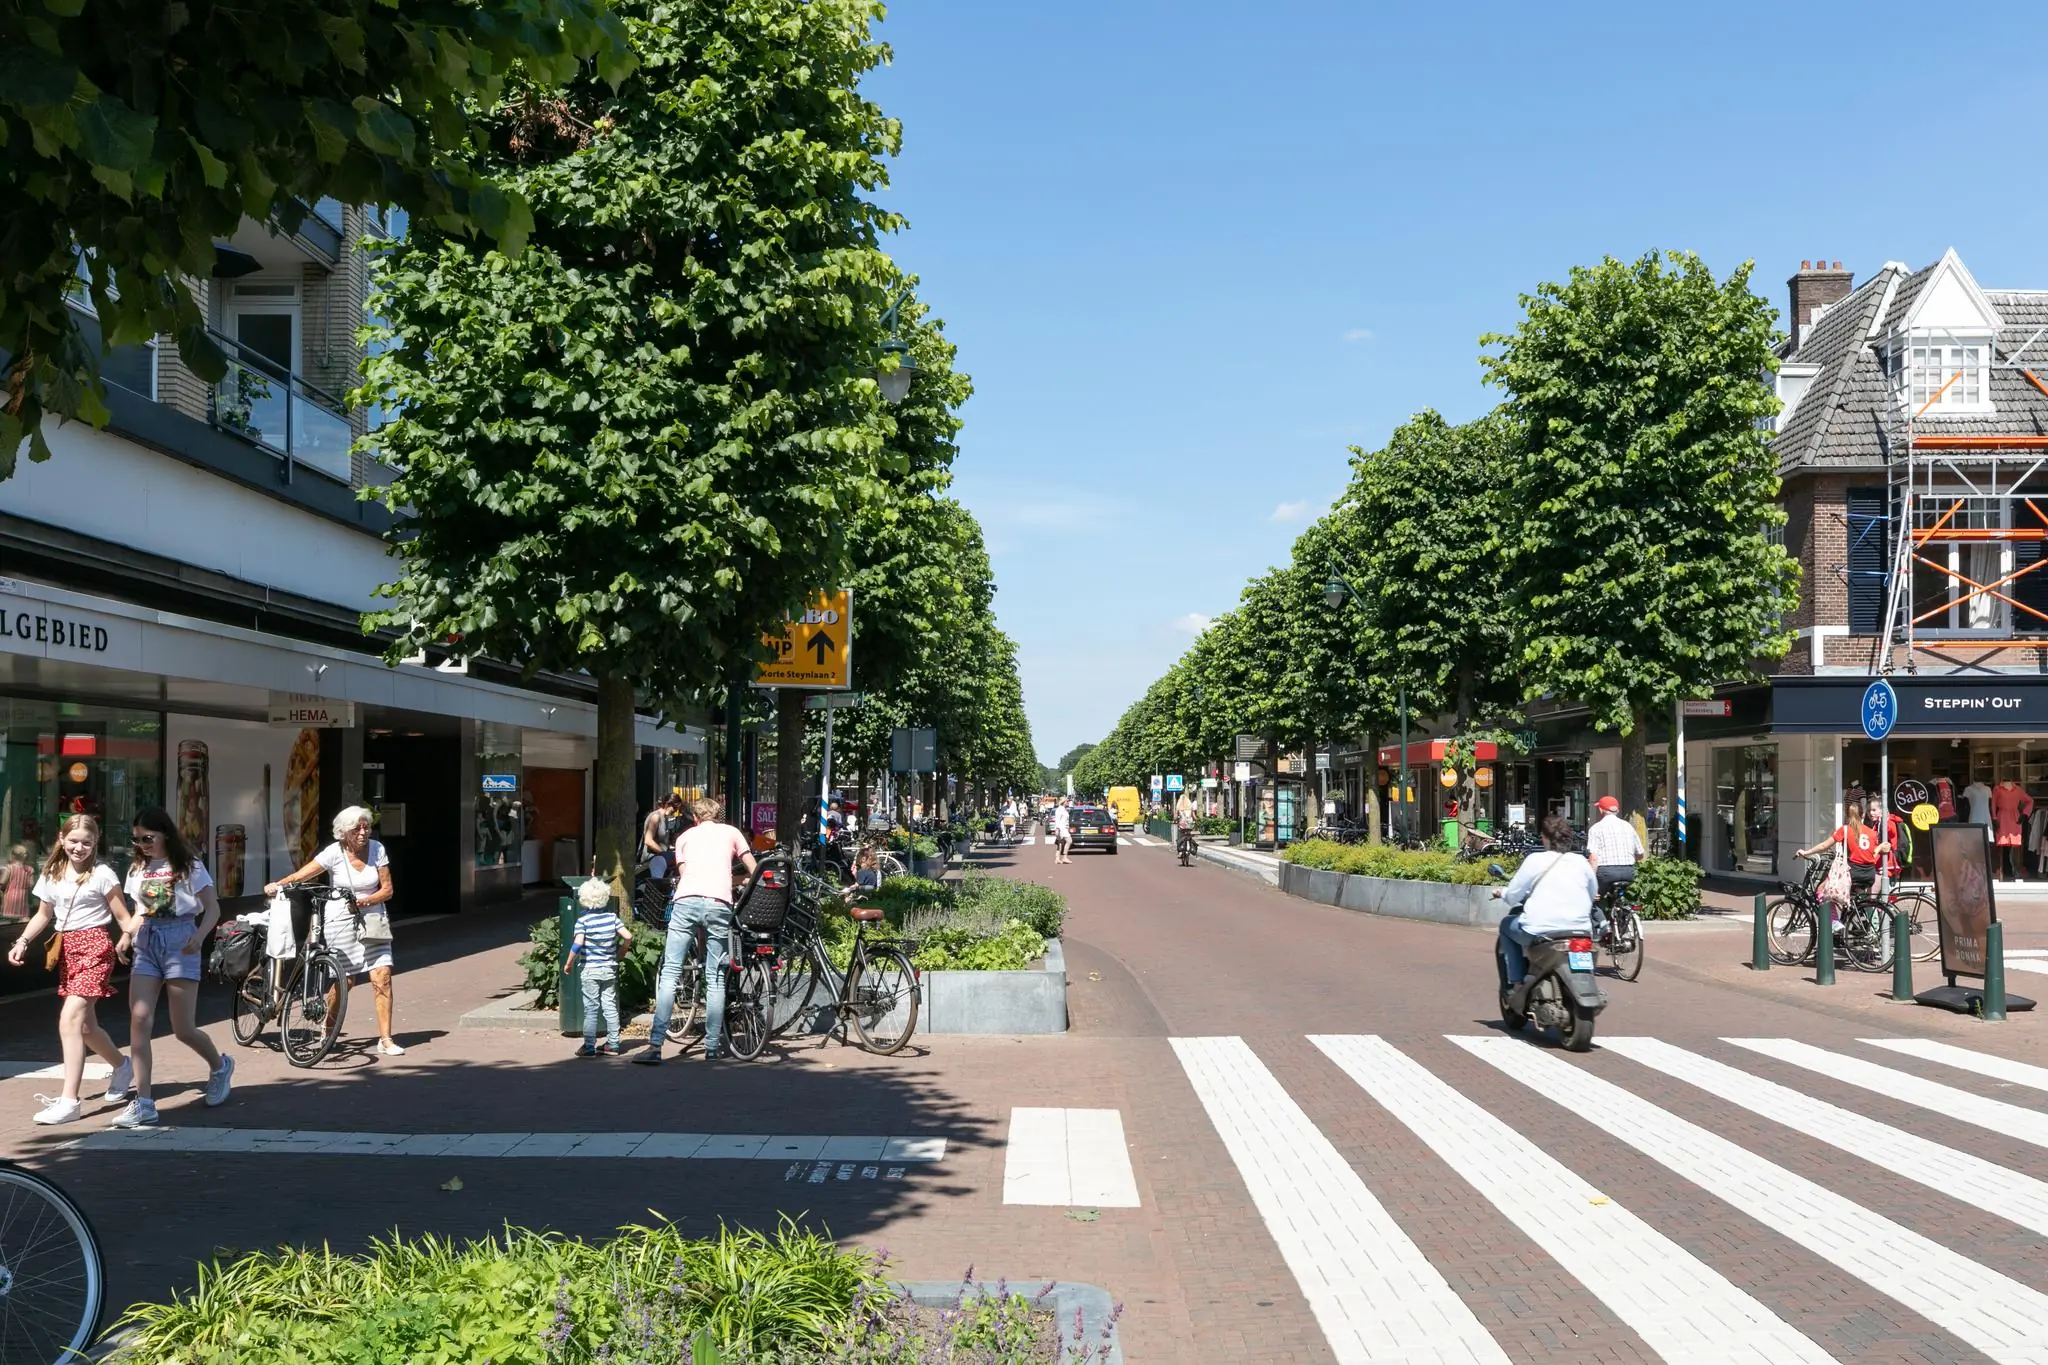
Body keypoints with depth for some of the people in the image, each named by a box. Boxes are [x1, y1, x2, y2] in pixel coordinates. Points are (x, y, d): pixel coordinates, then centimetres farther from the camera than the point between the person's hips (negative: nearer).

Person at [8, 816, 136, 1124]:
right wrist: (22, 942, 6)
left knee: (70, 1020, -17)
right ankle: (122, 1066, 42)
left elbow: (123, 916, -8)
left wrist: (129, 938, -25)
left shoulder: (102, 874, -7)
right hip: (67, 949, 7)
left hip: (95, 947, -7)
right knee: (85, 1025, 15)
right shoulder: (52, 874, 10)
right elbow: (43, 915, 20)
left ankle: (69, 1100, -17)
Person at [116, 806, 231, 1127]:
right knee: (139, 1021, -11)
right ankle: (143, 1104, -9)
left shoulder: (188, 865, -3)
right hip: (146, 945, 4)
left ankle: (220, 1066, 30)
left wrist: (199, 937, -22)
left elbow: (212, 909, -5)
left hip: (179, 943, -4)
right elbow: (140, 912, 19)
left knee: (183, 1029, -1)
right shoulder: (138, 869, 11)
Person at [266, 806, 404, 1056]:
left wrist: (364, 901, -17)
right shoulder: (334, 853, -8)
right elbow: (301, 875, -11)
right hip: (340, 920, -2)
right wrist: (277, 885, -28)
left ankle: (385, 1040, -4)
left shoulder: (377, 849, -1)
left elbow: (387, 890, -1)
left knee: (382, 977, -8)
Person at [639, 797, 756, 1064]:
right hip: (719, 904, 0)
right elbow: (754, 871, 20)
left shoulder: (685, 836, 25)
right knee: (715, 978, 5)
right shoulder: (731, 832, 23)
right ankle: (712, 1047, 5)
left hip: (686, 901, 0)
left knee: (670, 973, -1)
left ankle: (655, 1046, -10)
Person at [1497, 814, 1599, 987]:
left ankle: (1517, 982, 14)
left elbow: (1513, 896, 1)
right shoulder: (1581, 862, 7)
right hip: (1579, 932, 3)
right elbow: (1594, 894, 21)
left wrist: (1502, 893, 23)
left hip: (1541, 932, -3)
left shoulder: (1535, 860, -2)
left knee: (1507, 924, 25)